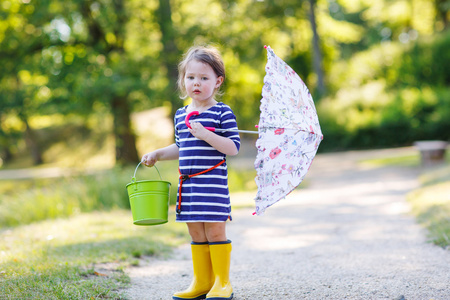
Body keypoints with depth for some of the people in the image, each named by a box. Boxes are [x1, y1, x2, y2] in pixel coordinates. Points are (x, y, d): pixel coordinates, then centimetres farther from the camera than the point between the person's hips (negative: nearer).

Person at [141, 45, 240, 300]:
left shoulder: (222, 113, -7)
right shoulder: (181, 115, 13)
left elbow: (233, 147, -14)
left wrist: (206, 135, -23)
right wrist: (158, 154, 14)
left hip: (213, 182, -6)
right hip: (187, 183, 6)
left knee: (215, 231, -3)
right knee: (197, 234, 12)